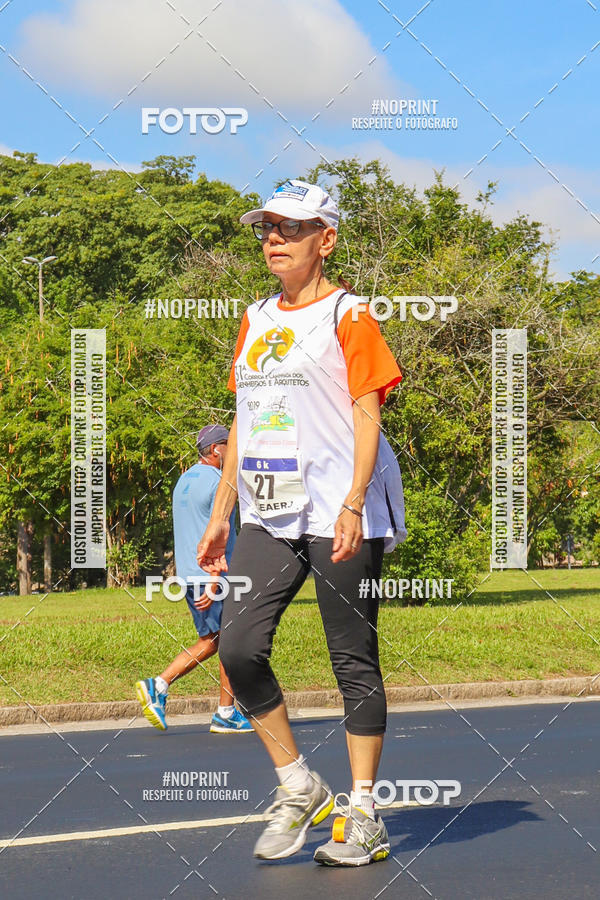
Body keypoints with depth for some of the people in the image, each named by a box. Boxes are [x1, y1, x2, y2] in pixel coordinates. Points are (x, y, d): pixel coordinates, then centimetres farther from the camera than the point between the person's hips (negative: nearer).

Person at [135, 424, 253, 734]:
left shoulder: (184, 481, 15)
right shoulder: (218, 483, -12)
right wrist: (214, 586, -20)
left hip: (187, 574, 9)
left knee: (209, 641, 14)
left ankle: (157, 686, 0)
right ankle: (225, 714, 5)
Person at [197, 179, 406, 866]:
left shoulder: (347, 315, -2)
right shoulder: (255, 320, 17)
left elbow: (367, 416, -8)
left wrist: (352, 505, -20)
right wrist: (220, 515, 17)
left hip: (338, 515, -6)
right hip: (269, 517, 6)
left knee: (353, 659, -1)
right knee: (237, 648, -7)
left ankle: (362, 815, 8)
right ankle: (297, 788, 9)